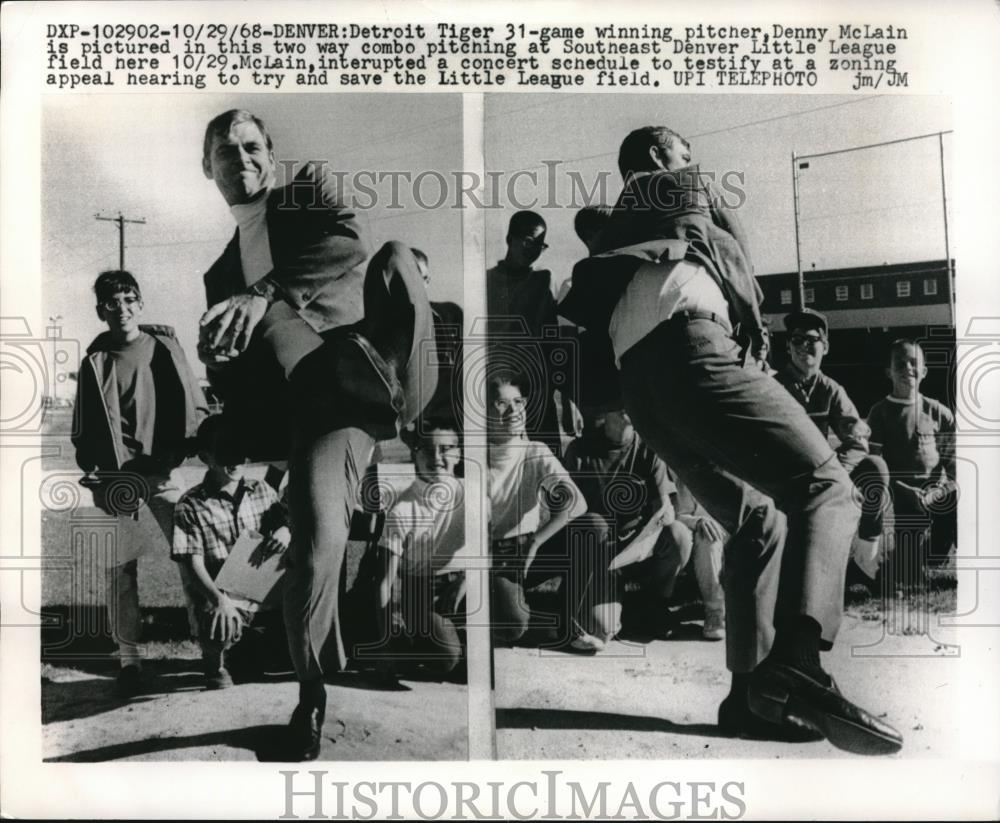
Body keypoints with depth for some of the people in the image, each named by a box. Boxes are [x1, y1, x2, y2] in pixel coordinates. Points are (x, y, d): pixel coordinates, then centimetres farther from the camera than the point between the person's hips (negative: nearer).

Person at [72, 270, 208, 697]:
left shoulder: (165, 347, 5)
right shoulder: (95, 363, 4)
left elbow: (195, 407, 5)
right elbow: (84, 431, 8)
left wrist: (181, 449, -9)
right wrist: (94, 472, -5)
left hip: (165, 470, 0)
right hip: (117, 477, 0)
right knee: (121, 567, 1)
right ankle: (129, 661, 9)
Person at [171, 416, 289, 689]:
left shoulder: (262, 491, 12)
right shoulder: (191, 505, 0)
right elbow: (193, 563, -6)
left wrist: (286, 531, -9)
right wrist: (219, 599, -23)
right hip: (223, 597, -4)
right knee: (220, 627, -35)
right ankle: (214, 662, 1)